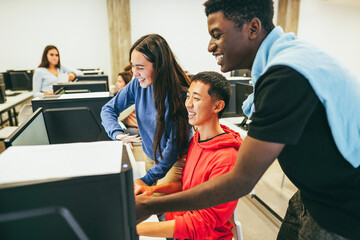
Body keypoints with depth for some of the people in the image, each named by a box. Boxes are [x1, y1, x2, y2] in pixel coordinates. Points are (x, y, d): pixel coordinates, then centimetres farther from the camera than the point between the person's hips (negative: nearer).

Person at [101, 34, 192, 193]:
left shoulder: (180, 95, -26)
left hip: (176, 161, -5)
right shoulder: (138, 84, -11)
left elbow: (176, 143, -23)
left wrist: (147, 179, -25)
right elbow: (108, 109, -1)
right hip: (151, 157, 5)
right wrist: (118, 134, -23)